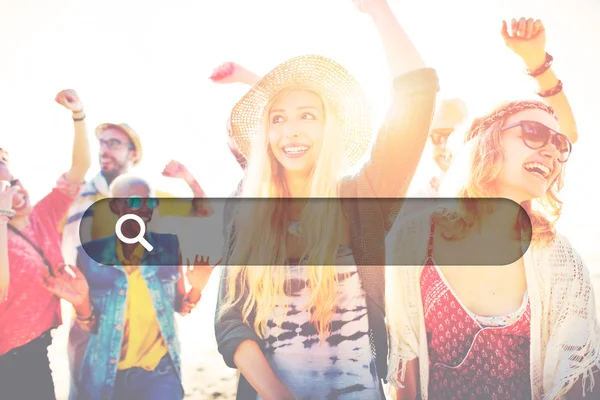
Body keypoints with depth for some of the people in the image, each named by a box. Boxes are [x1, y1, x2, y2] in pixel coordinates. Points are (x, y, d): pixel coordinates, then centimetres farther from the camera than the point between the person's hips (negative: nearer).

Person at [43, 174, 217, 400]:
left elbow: (180, 307, 5)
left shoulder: (169, 246, -3)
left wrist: (195, 291, -14)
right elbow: (92, 326, -1)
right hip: (106, 373, 0)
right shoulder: (91, 254, -6)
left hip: (159, 371, 0)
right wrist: (82, 304, -21)